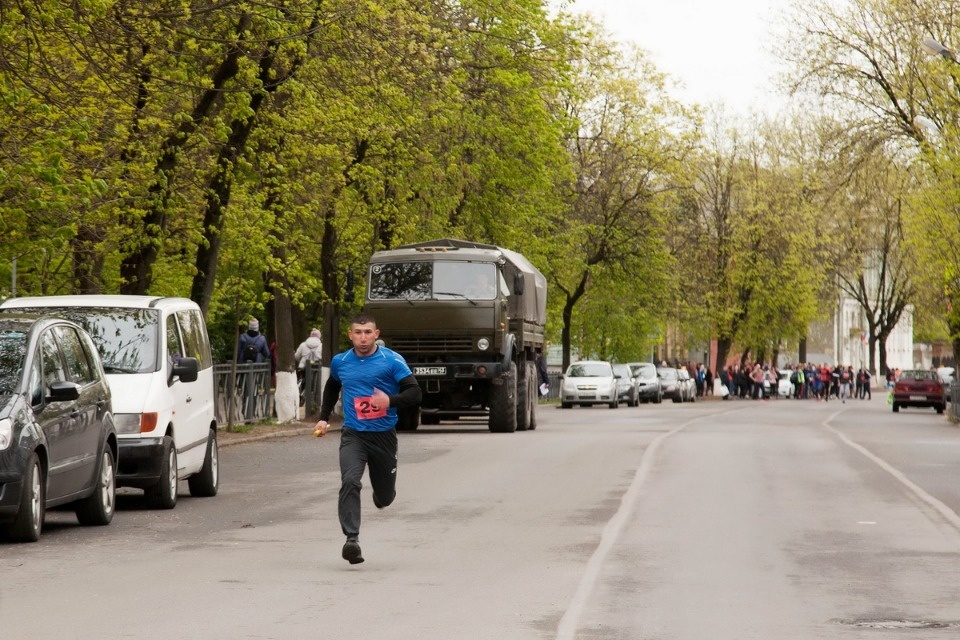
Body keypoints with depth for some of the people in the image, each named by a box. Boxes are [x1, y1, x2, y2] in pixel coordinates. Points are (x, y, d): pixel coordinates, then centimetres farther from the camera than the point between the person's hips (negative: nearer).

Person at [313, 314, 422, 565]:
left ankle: (381, 494, 51)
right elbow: (332, 387, 27)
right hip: (353, 435, 1)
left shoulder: (392, 360, -7)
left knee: (385, 497, 12)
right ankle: (352, 539, -28)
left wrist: (391, 400, -30)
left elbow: (414, 394, -12)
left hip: (384, 435, -1)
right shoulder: (340, 362, 5)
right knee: (349, 482, -25)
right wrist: (323, 418, 21)